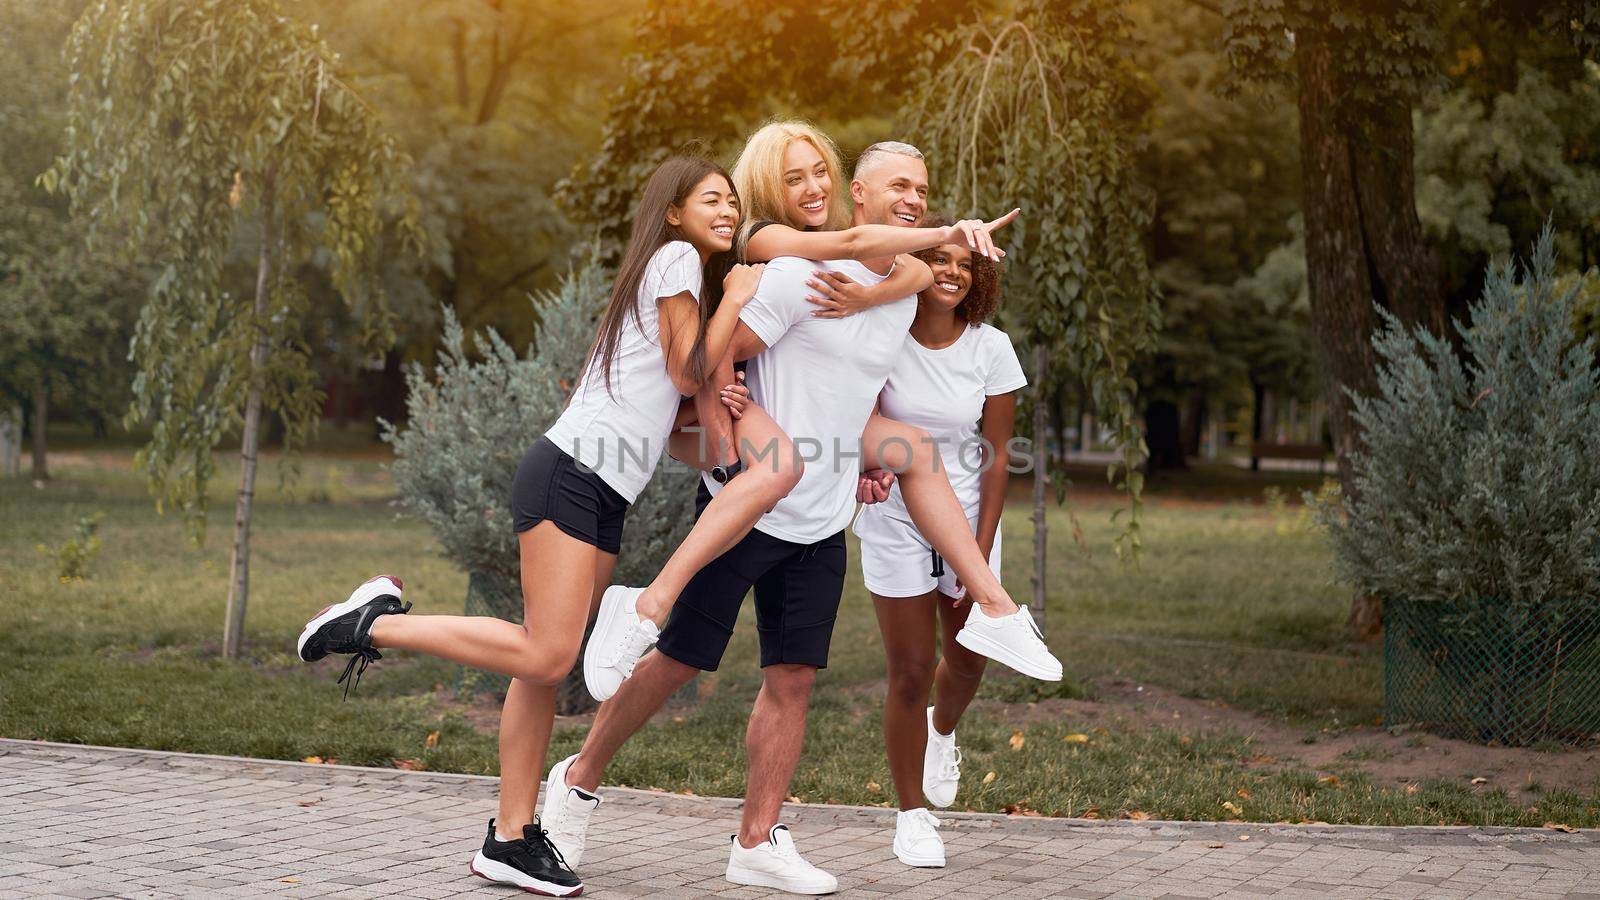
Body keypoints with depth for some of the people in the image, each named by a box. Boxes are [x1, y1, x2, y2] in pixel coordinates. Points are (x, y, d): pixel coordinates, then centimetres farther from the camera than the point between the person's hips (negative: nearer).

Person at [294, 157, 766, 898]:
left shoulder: (700, 278, 27)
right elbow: (687, 372, -4)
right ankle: (378, 622, -10)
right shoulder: (675, 258, 0)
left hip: (607, 493, 9)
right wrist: (736, 300, 0)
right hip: (570, 472, -9)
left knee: (547, 663, 5)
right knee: (545, 655, -18)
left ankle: (511, 838, 4)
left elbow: (689, 389, 21)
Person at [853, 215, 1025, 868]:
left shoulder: (991, 348, -8)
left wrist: (982, 552, -7)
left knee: (968, 661, 11)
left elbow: (996, 456, -5)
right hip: (896, 522, -2)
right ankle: (912, 814, 18)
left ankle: (943, 730, 48)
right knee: (910, 673, 0)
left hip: (967, 518, 2)